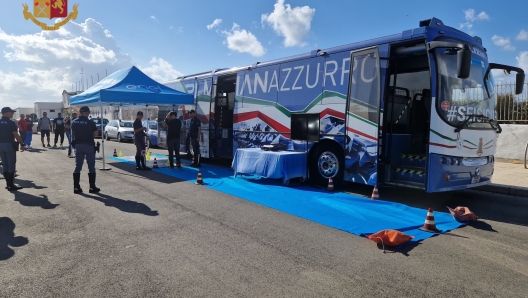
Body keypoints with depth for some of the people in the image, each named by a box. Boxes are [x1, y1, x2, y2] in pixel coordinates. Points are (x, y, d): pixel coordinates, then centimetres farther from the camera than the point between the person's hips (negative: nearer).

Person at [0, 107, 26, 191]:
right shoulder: (10, 123, -11)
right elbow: (16, 135, -15)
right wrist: (22, 144, -10)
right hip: (9, 145, -6)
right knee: (11, 165, -2)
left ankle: (8, 183, 18)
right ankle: (11, 185, -1)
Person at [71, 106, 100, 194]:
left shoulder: (74, 122, 3)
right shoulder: (90, 123, -12)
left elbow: (73, 132, 9)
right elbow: (95, 134, -6)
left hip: (78, 145, 5)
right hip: (88, 145, -4)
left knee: (78, 166, 10)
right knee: (91, 167, 3)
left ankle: (76, 187, 11)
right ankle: (92, 187, 5)